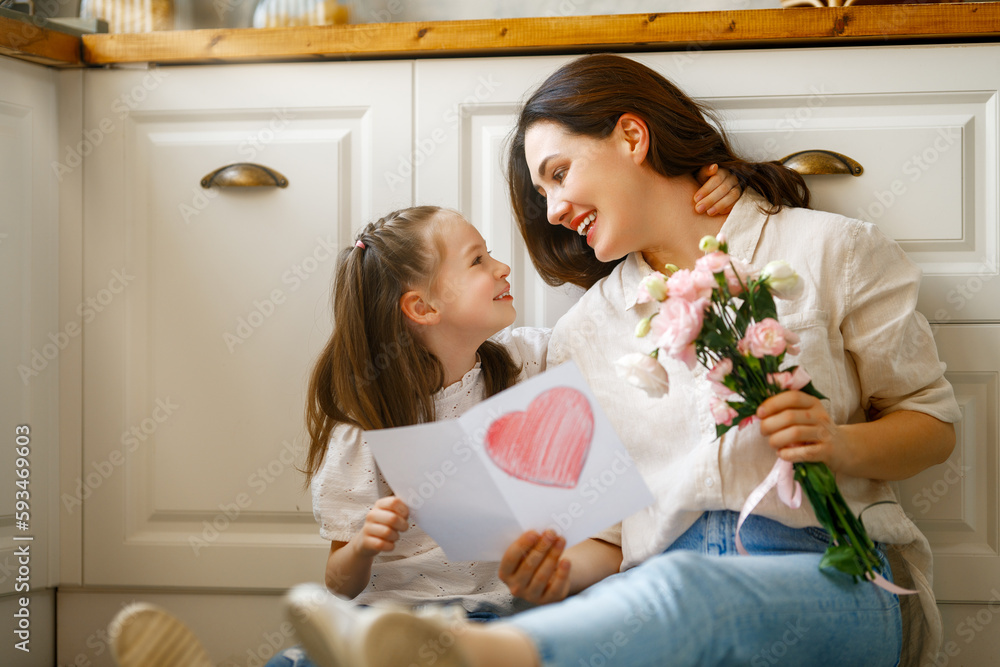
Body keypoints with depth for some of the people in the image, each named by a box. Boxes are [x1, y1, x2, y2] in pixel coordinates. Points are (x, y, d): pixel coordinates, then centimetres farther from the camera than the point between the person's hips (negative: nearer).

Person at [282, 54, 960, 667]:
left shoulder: (832, 250, 10)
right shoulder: (582, 336, 19)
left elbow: (933, 420, 12)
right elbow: (618, 530, 16)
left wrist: (839, 445, -11)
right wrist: (560, 560, -8)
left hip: (840, 575, -3)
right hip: (664, 582, 4)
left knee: (683, 593, -42)